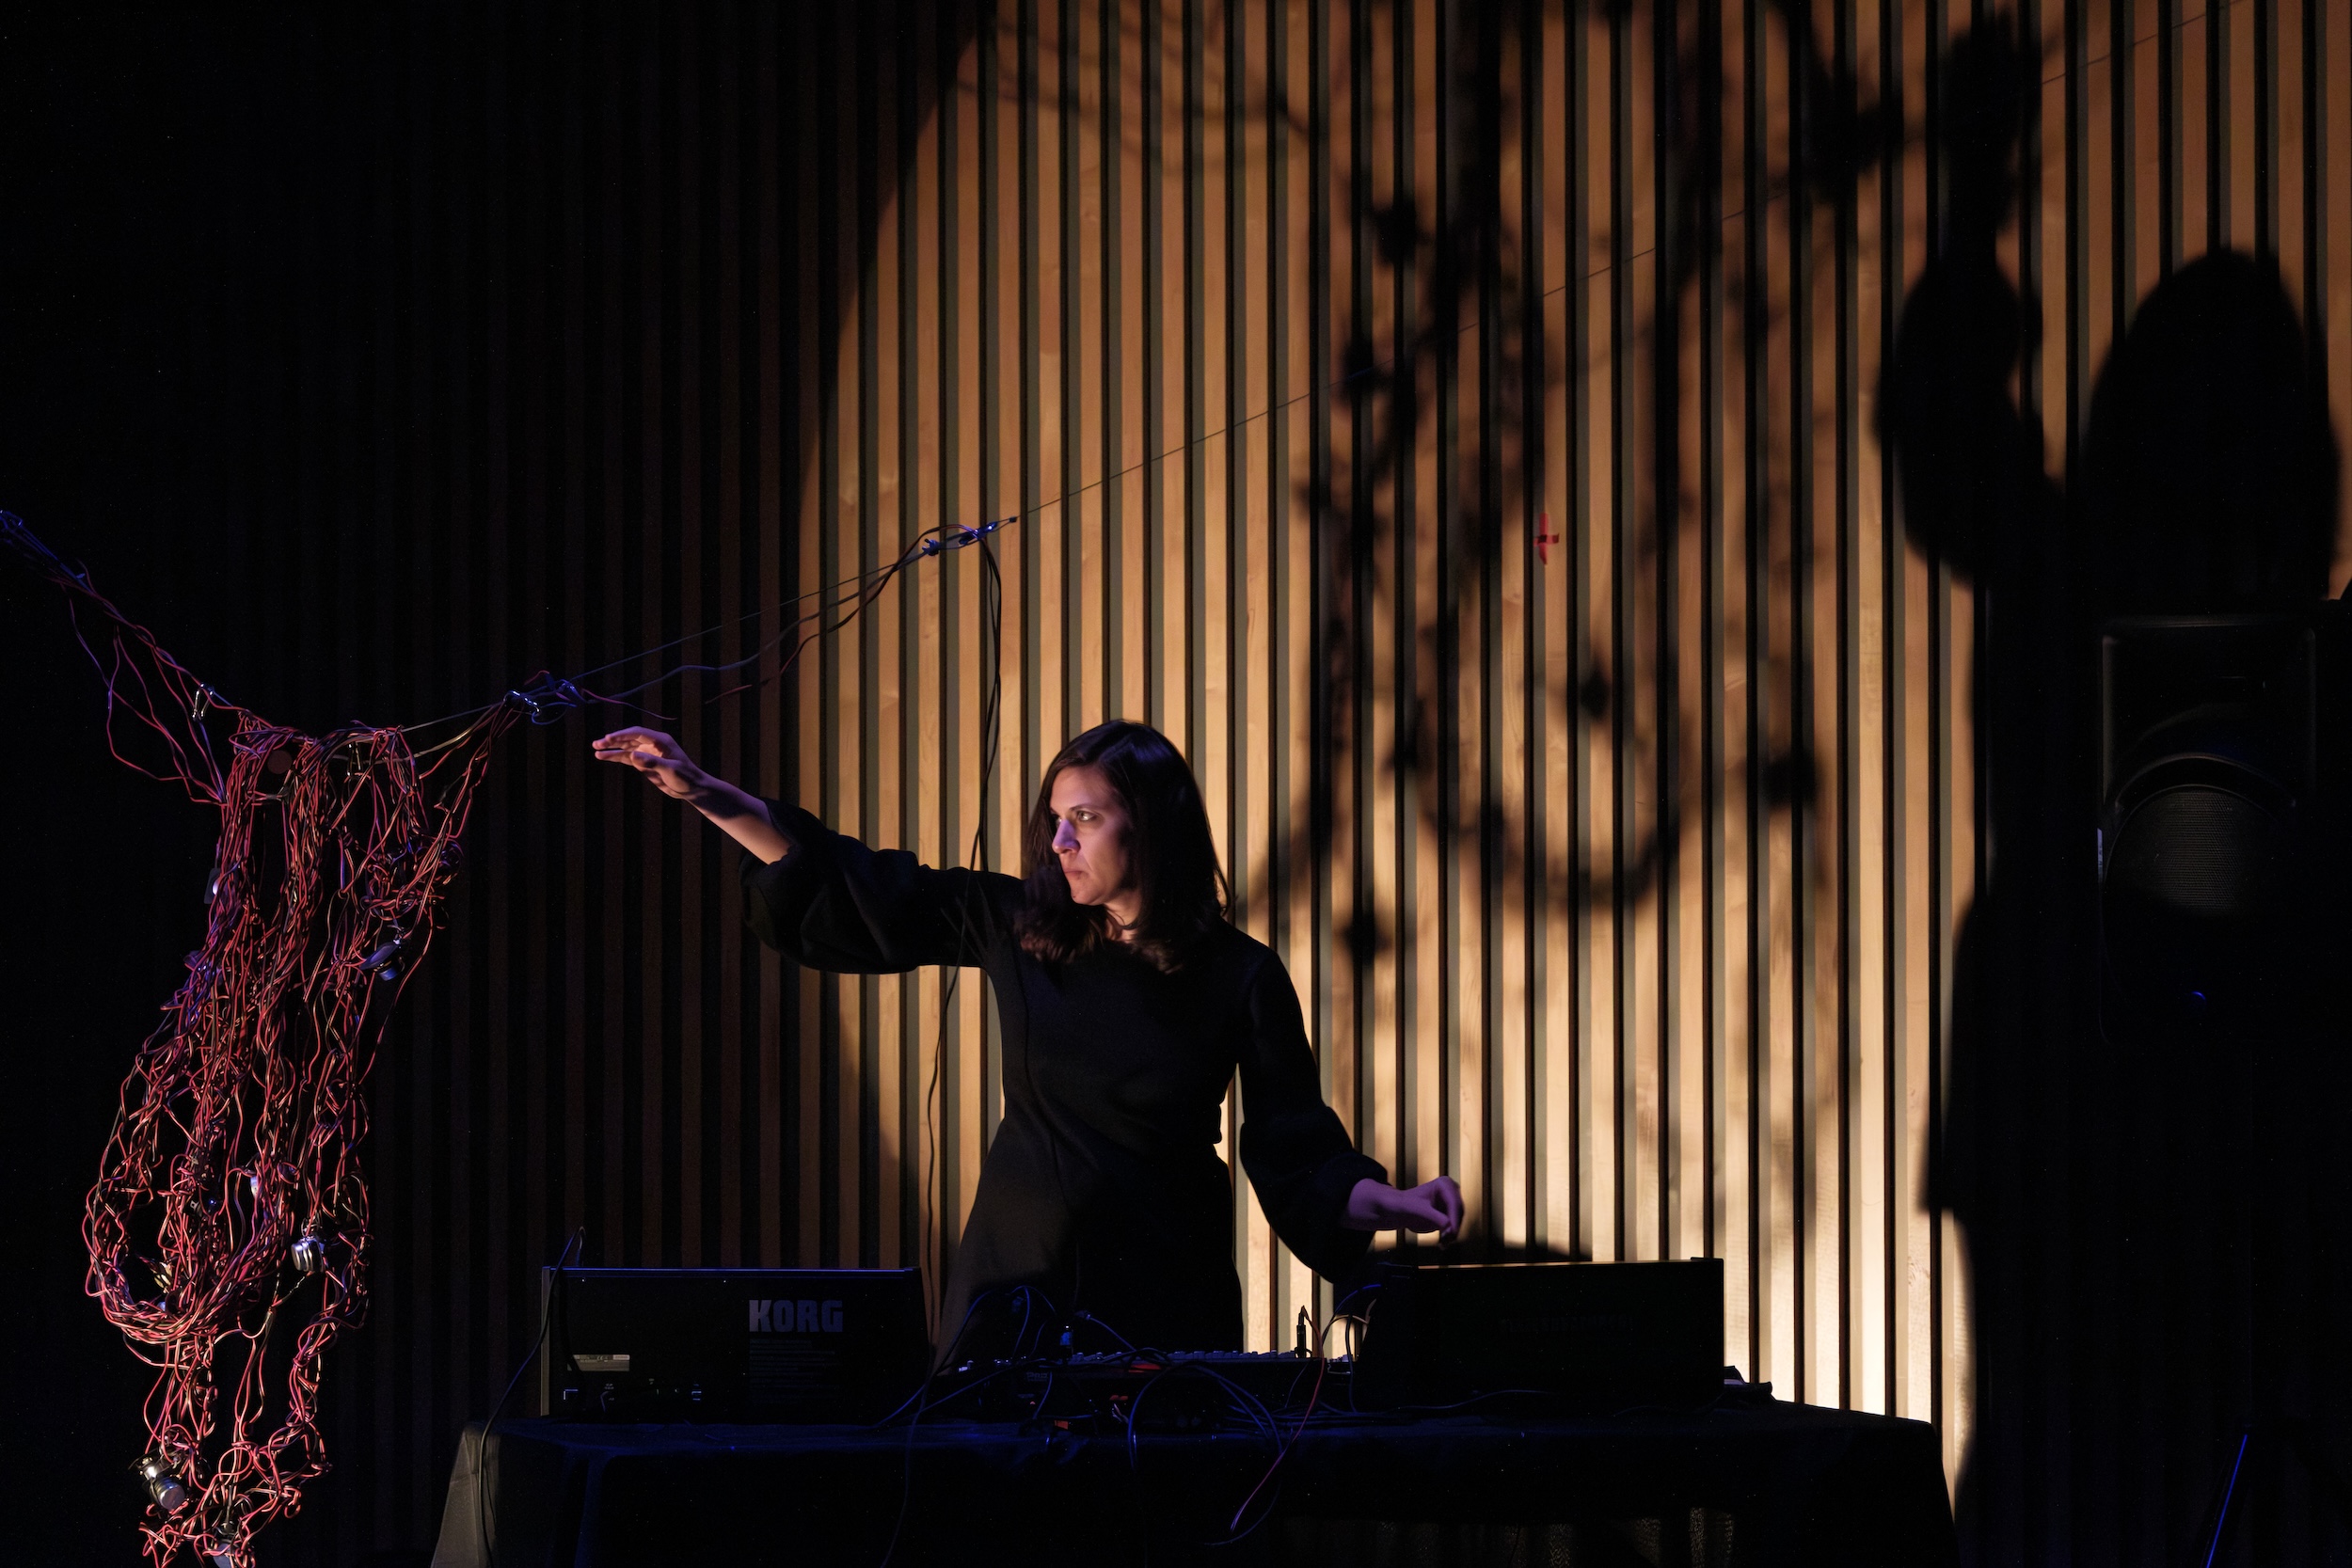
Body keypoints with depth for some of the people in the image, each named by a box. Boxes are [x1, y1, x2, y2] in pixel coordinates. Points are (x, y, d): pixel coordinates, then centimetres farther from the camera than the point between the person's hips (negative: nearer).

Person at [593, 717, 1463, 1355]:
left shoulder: (1239, 976, -6)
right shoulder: (1016, 926, 0)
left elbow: (1296, 1149, -5)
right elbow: (863, 890, 5)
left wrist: (1389, 1202, -24)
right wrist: (706, 795, 0)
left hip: (1162, 1292, -2)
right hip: (1018, 1269, 2)